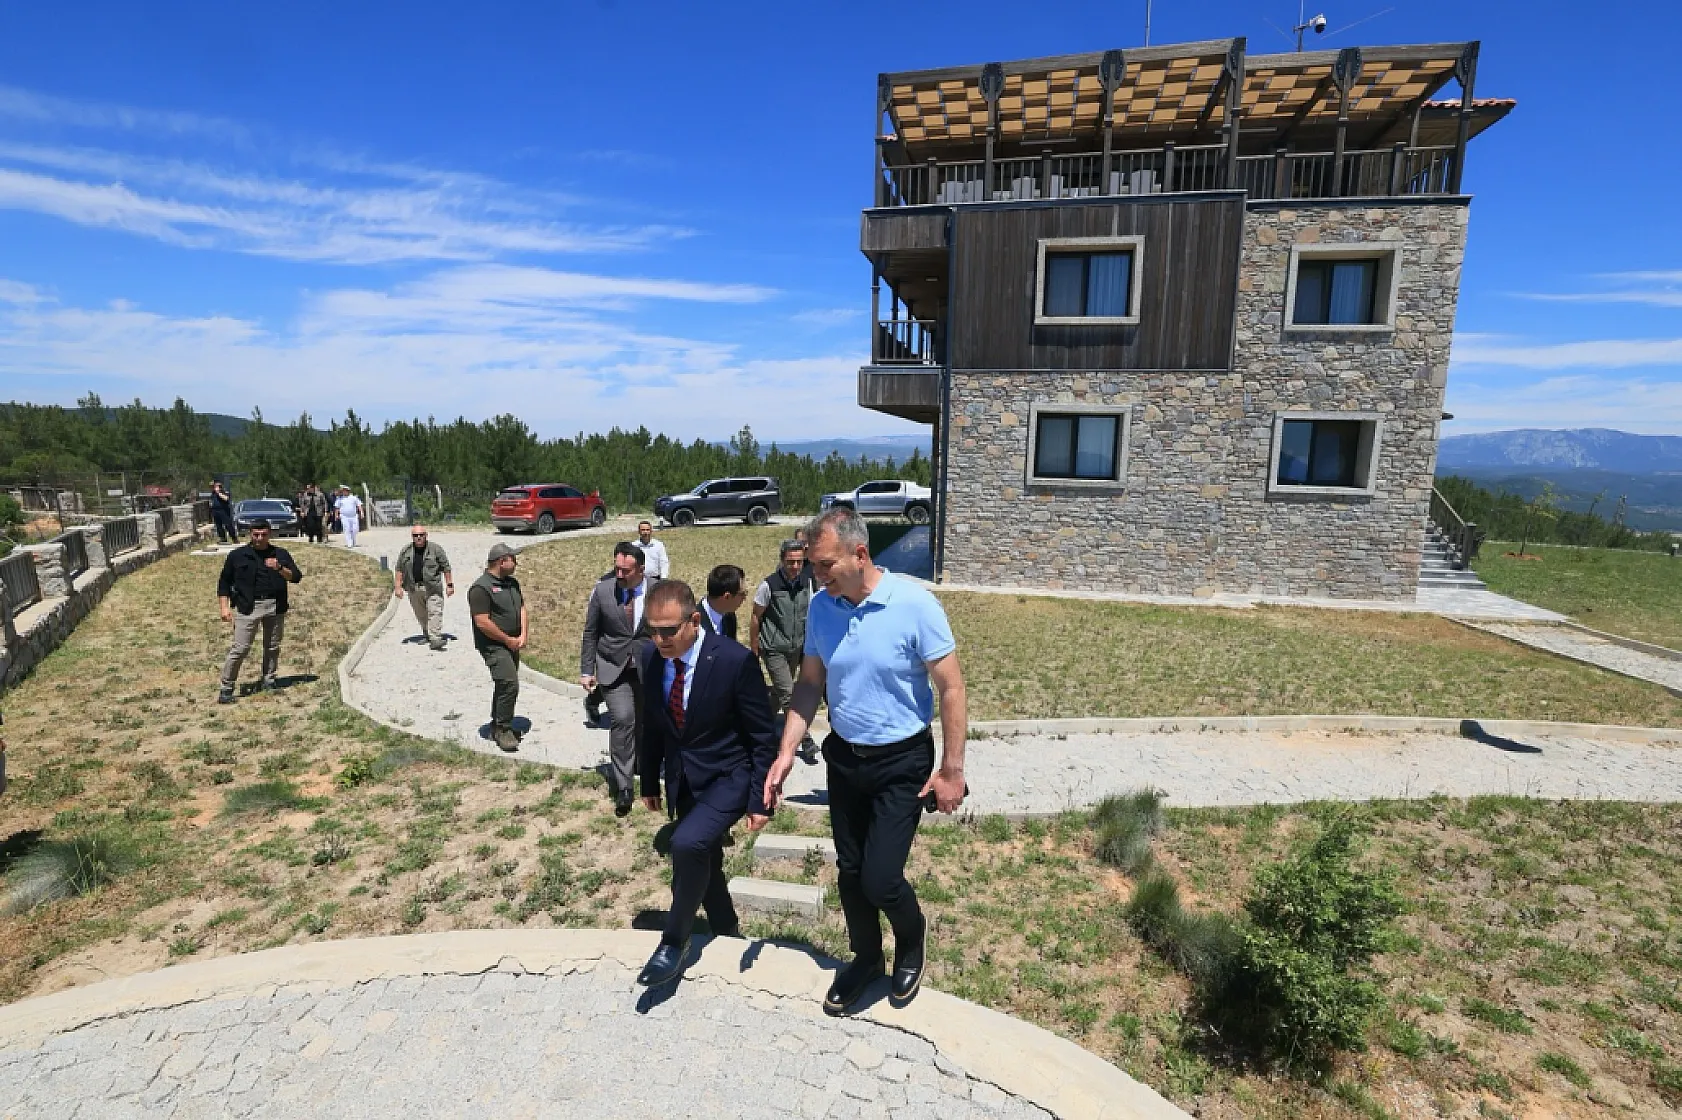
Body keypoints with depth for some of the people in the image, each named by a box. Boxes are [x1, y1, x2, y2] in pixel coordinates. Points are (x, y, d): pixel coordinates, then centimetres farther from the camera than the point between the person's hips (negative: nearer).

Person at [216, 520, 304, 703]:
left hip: (275, 606, 2)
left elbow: (296, 577, -2)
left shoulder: (281, 554, 8)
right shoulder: (238, 555, 5)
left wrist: (280, 568, -20)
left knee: (273, 647, 10)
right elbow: (224, 582, 9)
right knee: (240, 648, -5)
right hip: (248, 607, -2)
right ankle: (226, 688, 3)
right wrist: (224, 607, 1)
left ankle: (269, 681, 24)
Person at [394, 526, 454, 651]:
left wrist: (449, 584, -2)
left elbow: (446, 567, 1)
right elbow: (399, 570, 11)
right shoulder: (405, 551, 8)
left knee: (435, 612, -12)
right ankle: (426, 634, 31)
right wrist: (398, 587, 4)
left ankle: (435, 639, -14)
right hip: (414, 588, 3)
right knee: (421, 614, 12)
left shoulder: (435, 549, -1)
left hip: (433, 588, -3)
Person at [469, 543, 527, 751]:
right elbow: (483, 622, -20)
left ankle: (498, 726, 31)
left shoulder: (512, 583, 11)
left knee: (505, 685, 17)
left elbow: (522, 608, 12)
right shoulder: (481, 587, -16)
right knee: (510, 685, -15)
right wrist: (508, 640, -14)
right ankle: (503, 729, -3)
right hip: (493, 646, -9)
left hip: (512, 644, 9)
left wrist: (523, 635, -2)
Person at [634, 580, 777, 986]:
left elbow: (763, 736, -16)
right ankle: (727, 934, 43)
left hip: (729, 776, -6)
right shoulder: (650, 656, -9)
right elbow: (651, 723, 6)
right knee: (703, 862, 17)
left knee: (688, 844, -26)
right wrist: (650, 782, 11)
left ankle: (674, 943, -1)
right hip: (681, 779, 6)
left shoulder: (735, 660, -25)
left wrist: (759, 800, -15)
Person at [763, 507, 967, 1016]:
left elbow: (951, 688, -15)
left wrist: (952, 769, -13)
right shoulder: (820, 607, -6)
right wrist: (786, 752, -4)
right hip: (843, 757, 5)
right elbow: (810, 683, 3)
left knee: (879, 879, -3)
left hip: (902, 763, -5)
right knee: (849, 871, 16)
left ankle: (912, 941, 32)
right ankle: (866, 958, 44)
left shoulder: (915, 603, -21)